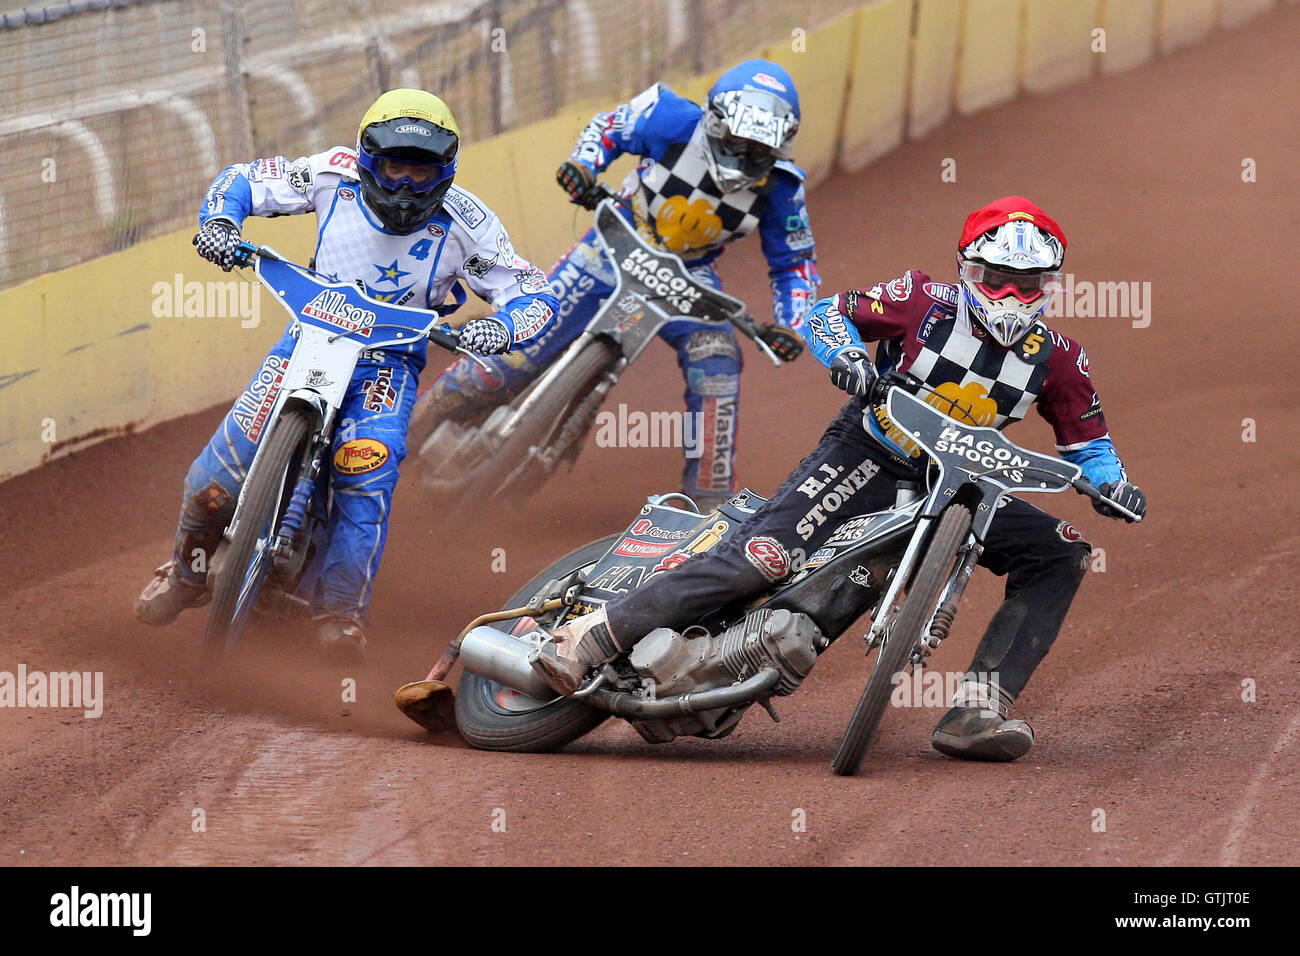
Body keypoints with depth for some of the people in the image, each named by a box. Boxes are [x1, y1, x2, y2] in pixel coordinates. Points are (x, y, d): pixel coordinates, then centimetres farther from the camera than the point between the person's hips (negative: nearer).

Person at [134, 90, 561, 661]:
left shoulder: (464, 223, -13)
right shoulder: (336, 176, -10)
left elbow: (533, 294, -8)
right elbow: (244, 180, 2)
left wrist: (499, 329, -31)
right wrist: (218, 222, -20)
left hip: (391, 355, -1)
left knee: (369, 464, -29)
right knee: (231, 453, -17)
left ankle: (341, 611, -9)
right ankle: (189, 569, 12)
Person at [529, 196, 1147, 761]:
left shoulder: (1056, 359, 1)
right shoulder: (925, 302, -9)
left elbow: (1085, 434, 12)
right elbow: (828, 313, -3)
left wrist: (1110, 481, -9)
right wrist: (846, 357, -25)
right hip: (866, 458, -5)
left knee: (1059, 556, -10)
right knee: (761, 557, -26)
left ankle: (978, 711, -17)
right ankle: (592, 637, -26)